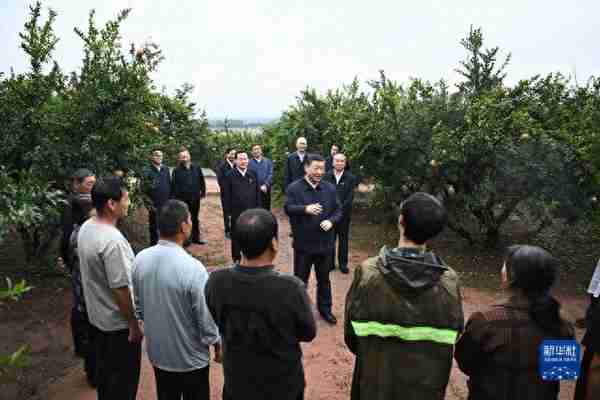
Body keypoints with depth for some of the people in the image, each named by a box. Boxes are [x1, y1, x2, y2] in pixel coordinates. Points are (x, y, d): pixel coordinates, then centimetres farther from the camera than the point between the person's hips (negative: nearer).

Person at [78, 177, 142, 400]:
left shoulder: (85, 228, -3)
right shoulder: (112, 240, -31)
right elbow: (120, 289, -27)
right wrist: (134, 324, -15)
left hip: (96, 315, 8)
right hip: (118, 322, -8)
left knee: (104, 369, 26)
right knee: (124, 377, 12)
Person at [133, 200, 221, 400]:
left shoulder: (141, 259, -12)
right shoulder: (192, 268, -30)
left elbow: (138, 305, 2)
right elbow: (206, 318, -21)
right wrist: (217, 344, -2)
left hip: (157, 352, 5)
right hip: (191, 357, -5)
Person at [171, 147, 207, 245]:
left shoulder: (196, 169, 3)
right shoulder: (177, 171, -5)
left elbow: (202, 181, 12)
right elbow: (173, 185, -6)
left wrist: (203, 192, 8)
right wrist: (173, 198, -10)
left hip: (195, 199, 3)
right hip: (182, 199, -3)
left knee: (195, 219, 15)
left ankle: (195, 237, 27)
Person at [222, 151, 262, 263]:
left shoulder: (253, 175, 3)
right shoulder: (230, 176, -6)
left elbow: (258, 194, 6)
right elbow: (226, 196, -6)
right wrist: (228, 211, -8)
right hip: (236, 213, -2)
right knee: (236, 238, 11)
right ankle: (237, 259, 26)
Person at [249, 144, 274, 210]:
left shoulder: (268, 161, 9)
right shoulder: (249, 162, 3)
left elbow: (270, 174, 0)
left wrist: (266, 185, -15)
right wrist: (258, 187, -13)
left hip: (266, 190, 2)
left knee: (266, 209, 6)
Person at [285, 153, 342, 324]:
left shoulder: (330, 188, 3)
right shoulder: (294, 188, -8)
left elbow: (338, 210, 5)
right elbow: (287, 208, -19)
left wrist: (331, 221, -15)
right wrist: (305, 209, -35)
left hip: (324, 243, 3)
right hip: (303, 243, -3)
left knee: (324, 279, 18)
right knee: (300, 279, 12)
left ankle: (325, 308, 36)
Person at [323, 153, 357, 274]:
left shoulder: (351, 178, -3)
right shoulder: (326, 176, 0)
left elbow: (350, 197, -8)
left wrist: (340, 209, -16)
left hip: (344, 214, 0)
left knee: (343, 239, 10)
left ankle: (343, 263, 22)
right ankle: (330, 262, 21)